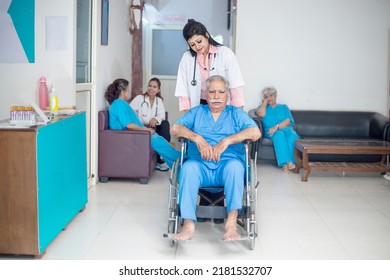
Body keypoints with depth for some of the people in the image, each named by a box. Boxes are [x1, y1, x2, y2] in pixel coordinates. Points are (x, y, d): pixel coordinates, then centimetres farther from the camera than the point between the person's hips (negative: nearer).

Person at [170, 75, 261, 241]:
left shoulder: (236, 113, 19)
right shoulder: (196, 112, 24)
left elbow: (255, 132, 0)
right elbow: (175, 129, 8)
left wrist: (226, 141, -13)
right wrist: (197, 138, -10)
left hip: (226, 164, -1)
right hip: (201, 165, 1)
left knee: (235, 166, -35)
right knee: (188, 167, -32)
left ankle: (231, 222, -37)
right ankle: (188, 224, -38)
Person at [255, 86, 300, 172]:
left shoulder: (284, 107, 24)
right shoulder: (263, 107, 24)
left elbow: (288, 121, 5)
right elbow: (261, 114, -3)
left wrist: (276, 127, -12)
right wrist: (265, 102, 12)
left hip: (286, 129, 1)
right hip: (271, 132, -1)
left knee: (293, 136, -35)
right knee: (279, 135, -38)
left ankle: (293, 162, -45)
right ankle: (287, 162, -49)